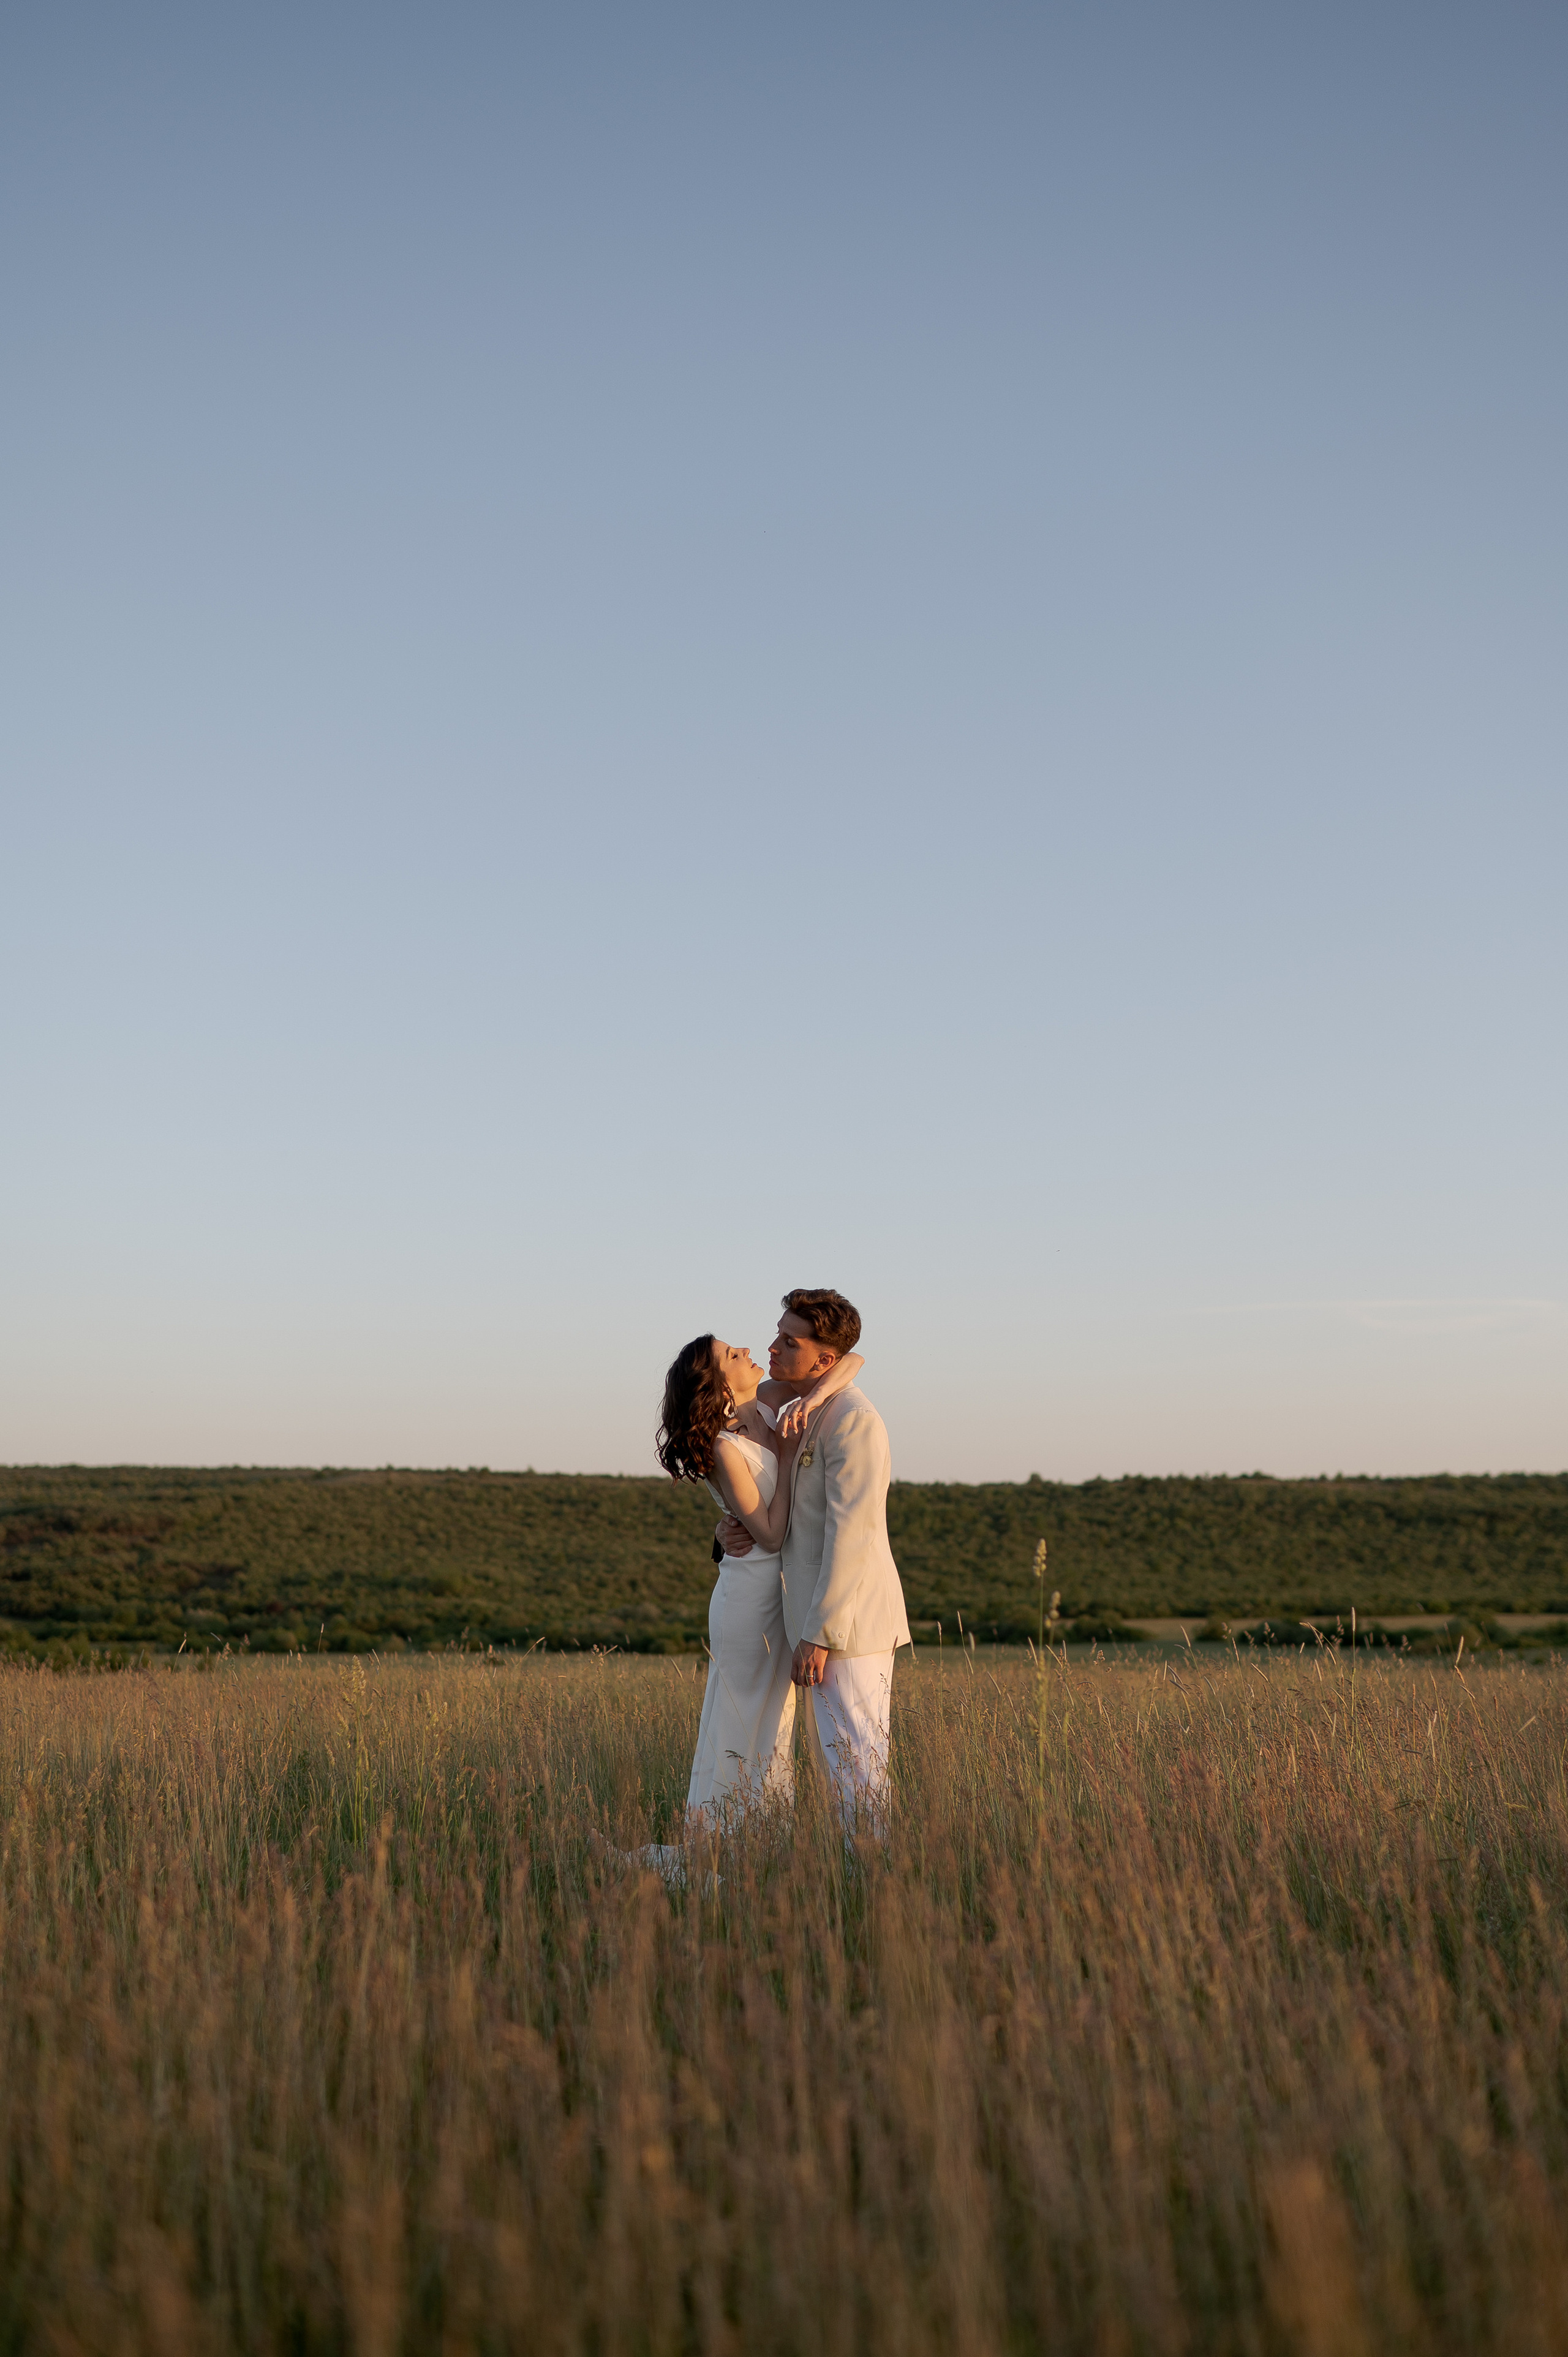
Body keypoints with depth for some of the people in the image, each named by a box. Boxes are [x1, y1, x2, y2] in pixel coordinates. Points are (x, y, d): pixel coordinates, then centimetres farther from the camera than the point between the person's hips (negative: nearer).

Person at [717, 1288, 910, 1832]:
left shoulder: (853, 1419, -16)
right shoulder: (798, 1412, 15)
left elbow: (850, 1534, -21)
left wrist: (817, 1635, -22)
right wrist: (736, 1527, 1)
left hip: (847, 1621, -10)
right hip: (826, 1618, 10)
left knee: (854, 1763, -7)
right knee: (834, 1756, 15)